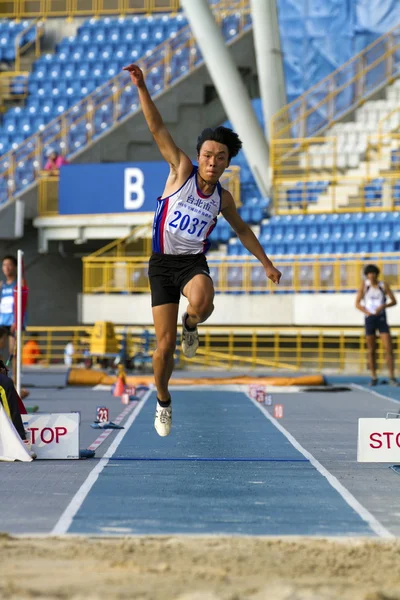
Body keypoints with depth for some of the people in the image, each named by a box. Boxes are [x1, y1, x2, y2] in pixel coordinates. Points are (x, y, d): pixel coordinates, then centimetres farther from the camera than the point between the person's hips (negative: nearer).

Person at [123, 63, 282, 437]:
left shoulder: (223, 198, 2)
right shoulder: (181, 171, -7)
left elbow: (241, 229, 20)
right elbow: (157, 129, -14)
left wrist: (266, 263, 22)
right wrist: (141, 88, -24)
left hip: (193, 262, 1)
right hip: (162, 263, -1)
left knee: (201, 301, -37)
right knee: (164, 344, -5)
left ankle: (190, 326, 0)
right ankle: (163, 402, 20)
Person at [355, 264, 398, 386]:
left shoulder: (384, 285, 0)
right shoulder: (364, 285, 1)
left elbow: (394, 301, 2)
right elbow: (357, 303, 3)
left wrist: (383, 306, -16)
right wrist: (366, 311, -11)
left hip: (382, 318, -1)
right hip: (369, 319, 1)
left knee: (389, 348, -9)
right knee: (371, 350, 4)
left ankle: (392, 377, -8)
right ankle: (374, 377, 13)